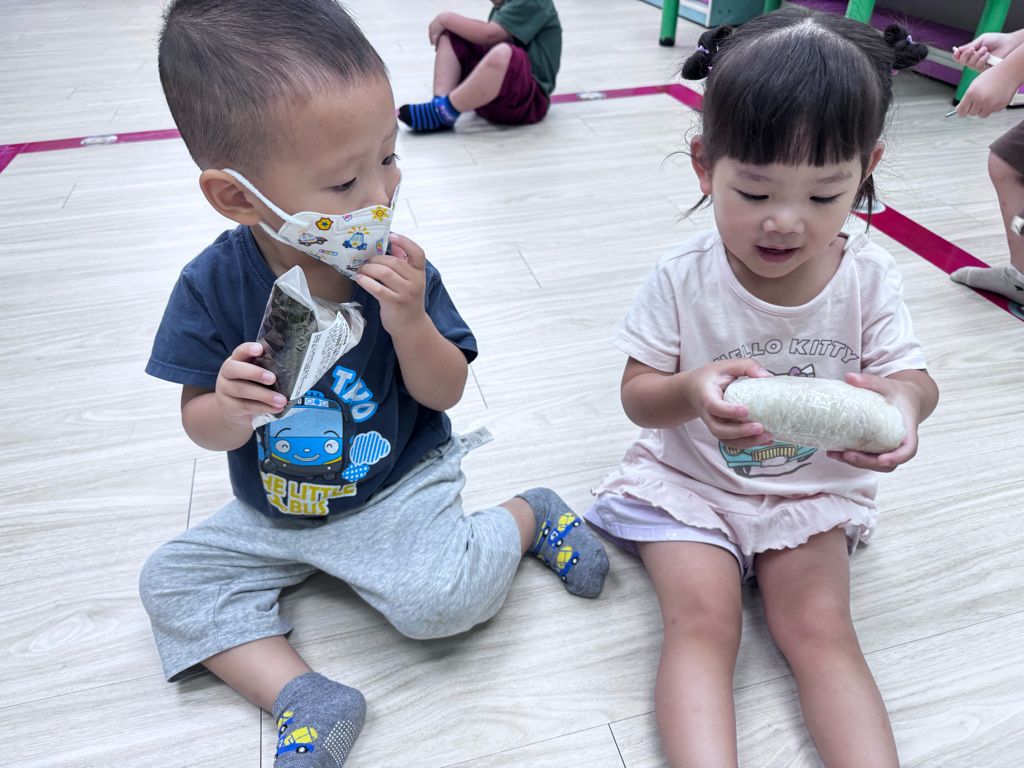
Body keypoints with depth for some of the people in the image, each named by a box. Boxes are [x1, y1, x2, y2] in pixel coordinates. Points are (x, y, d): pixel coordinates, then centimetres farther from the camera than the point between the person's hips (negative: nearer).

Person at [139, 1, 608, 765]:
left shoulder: (396, 270, -17)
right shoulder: (212, 286, -14)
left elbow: (445, 393, -12)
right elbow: (200, 424, -6)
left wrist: (410, 323, -31)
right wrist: (227, 413, -31)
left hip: (399, 487, -3)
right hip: (273, 509, 4)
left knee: (441, 598, -25)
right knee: (170, 580, -5)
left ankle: (528, 515, 3)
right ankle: (304, 699, -10)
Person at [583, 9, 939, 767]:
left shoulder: (869, 278, -9)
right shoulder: (684, 280, -14)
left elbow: (914, 374, -5)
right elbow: (637, 393, -10)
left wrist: (903, 395, -32)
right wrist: (692, 390, -35)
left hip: (812, 491, 2)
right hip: (689, 482, -1)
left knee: (821, 627, -13)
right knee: (702, 620, -18)